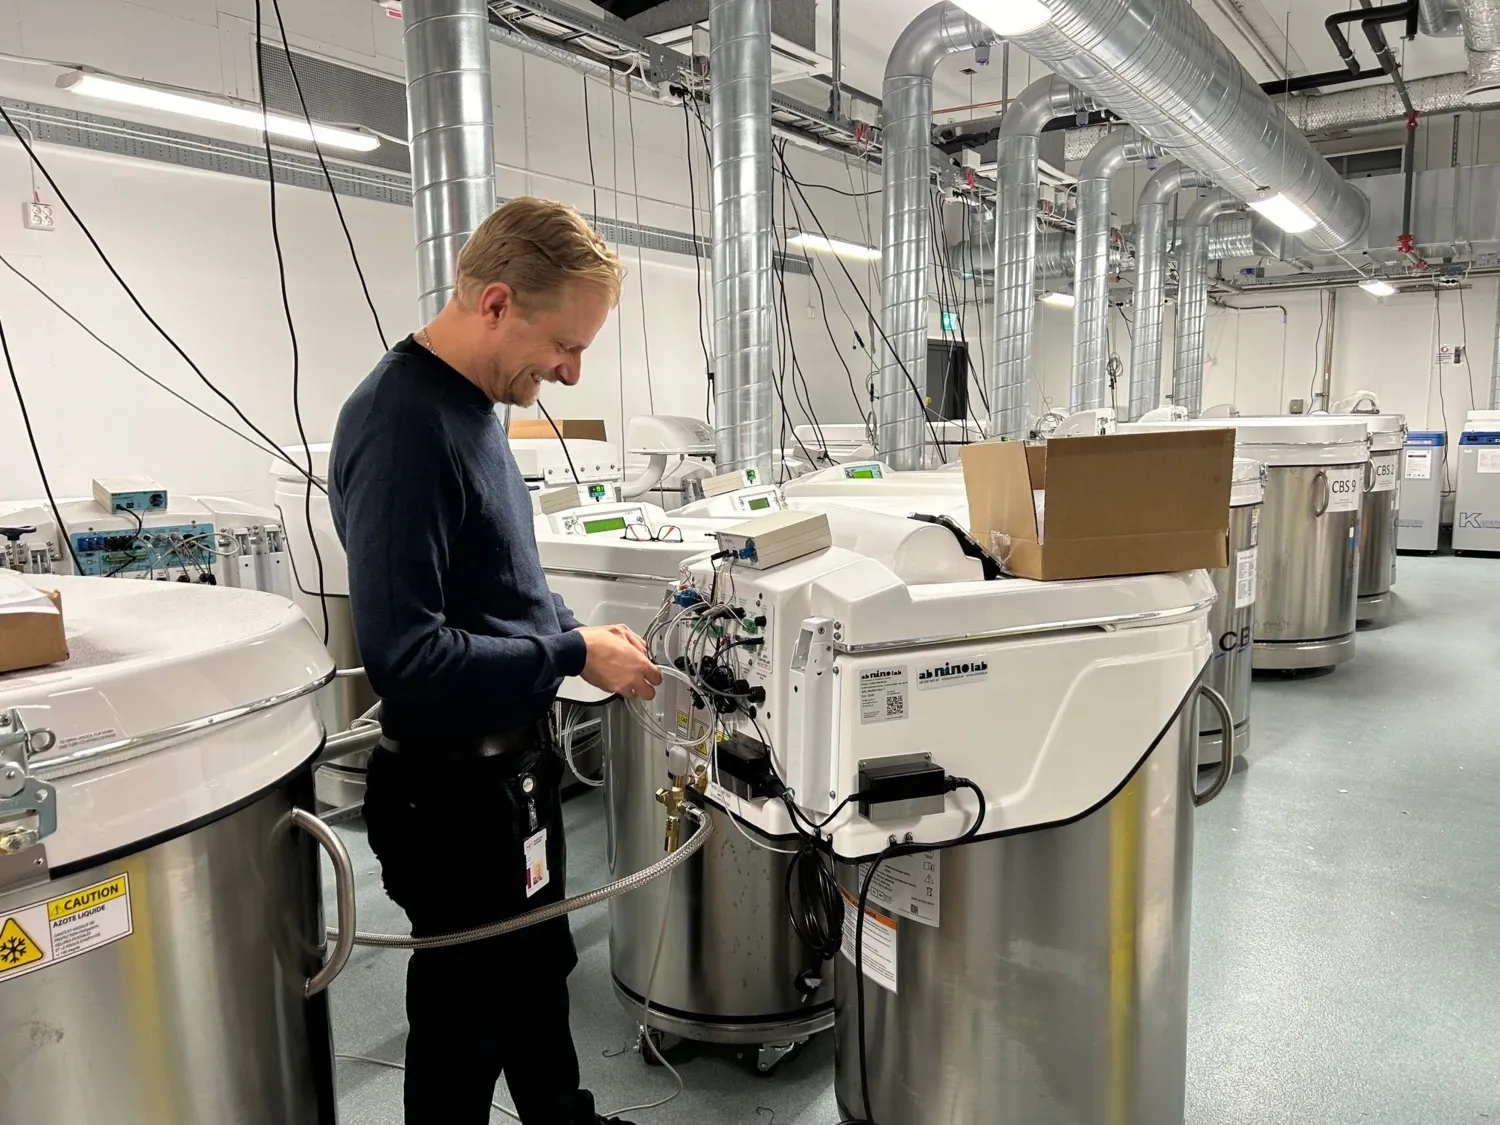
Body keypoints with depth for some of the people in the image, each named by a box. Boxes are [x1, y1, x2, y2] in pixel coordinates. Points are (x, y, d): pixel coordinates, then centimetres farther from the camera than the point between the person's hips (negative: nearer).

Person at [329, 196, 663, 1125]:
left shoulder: (473, 404, 4)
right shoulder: (403, 425, -26)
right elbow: (405, 655, -30)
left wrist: (578, 636, 1)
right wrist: (574, 656, -21)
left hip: (511, 765, 9)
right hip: (458, 789, -9)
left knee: (540, 975, 27)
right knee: (470, 1014, 13)